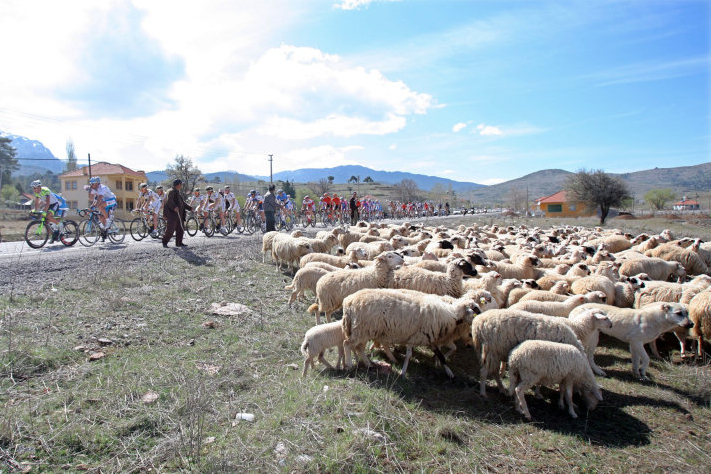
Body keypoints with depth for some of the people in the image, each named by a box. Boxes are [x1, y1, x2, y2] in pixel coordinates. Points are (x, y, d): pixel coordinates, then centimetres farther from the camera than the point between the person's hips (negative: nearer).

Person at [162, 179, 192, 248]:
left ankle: (179, 243, 14)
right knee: (170, 230, -8)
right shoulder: (171, 192, -9)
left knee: (180, 230, 8)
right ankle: (165, 242, 4)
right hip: (172, 214, -9)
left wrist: (190, 208, 29)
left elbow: (182, 203, 30)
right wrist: (174, 207, -41)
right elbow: (169, 201, -25)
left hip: (179, 215, 9)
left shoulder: (177, 192, 21)